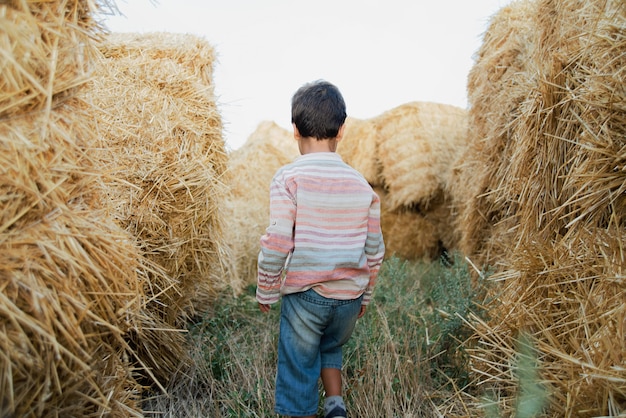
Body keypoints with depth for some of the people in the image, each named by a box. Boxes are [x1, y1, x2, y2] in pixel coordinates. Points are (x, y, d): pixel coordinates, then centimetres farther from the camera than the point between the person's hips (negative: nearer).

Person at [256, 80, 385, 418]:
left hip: (304, 294, -4)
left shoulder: (288, 178, -11)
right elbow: (374, 250, 6)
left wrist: (265, 292, 0)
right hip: (350, 297, 4)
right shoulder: (362, 184, 1)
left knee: (298, 368, 13)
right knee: (331, 348, 30)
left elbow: (276, 243, -14)